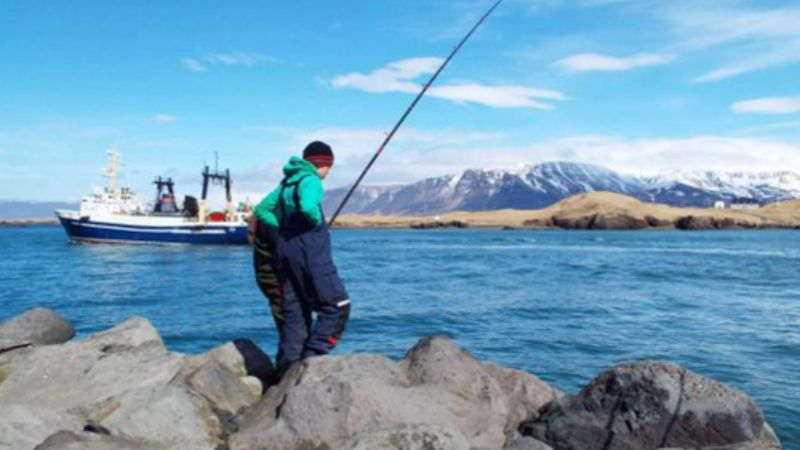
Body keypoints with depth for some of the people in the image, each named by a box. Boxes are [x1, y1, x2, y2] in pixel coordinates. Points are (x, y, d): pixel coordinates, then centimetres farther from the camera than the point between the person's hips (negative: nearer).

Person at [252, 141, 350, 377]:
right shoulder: (311, 180, -8)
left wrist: (282, 231, 14)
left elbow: (261, 209, 21)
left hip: (284, 254, 9)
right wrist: (318, 222, -8)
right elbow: (308, 207, -28)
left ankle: (287, 370, 11)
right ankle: (312, 357, -7)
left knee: (294, 313, 11)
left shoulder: (287, 182, 18)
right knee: (337, 305, -1)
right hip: (308, 254, -9)